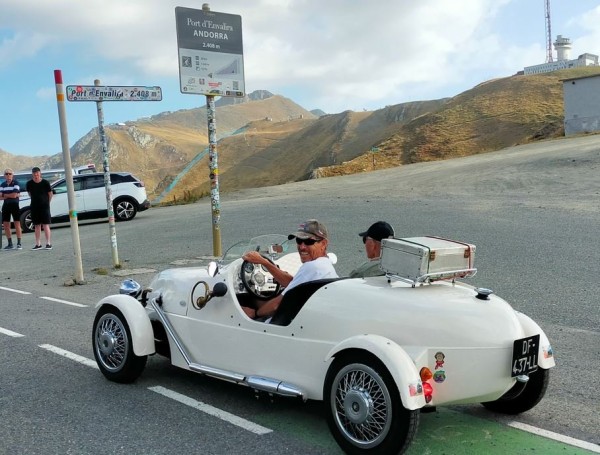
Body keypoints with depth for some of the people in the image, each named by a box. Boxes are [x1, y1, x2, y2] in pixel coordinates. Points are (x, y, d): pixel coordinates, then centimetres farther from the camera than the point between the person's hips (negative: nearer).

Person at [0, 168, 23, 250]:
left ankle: (19, 243, 1)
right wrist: (10, 195, -12)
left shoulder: (15, 183, -6)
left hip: (14, 205, -5)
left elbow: (14, 195, -16)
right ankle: (10, 244, 14)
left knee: (17, 224, -4)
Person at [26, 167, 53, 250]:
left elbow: (50, 194, 2)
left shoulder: (45, 183, -9)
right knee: (37, 225, 9)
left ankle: (48, 243, -3)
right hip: (34, 206, 3)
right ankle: (38, 244, 14)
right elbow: (30, 194, 14)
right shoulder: (29, 183, -2)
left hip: (44, 206, -3)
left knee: (45, 225, -5)